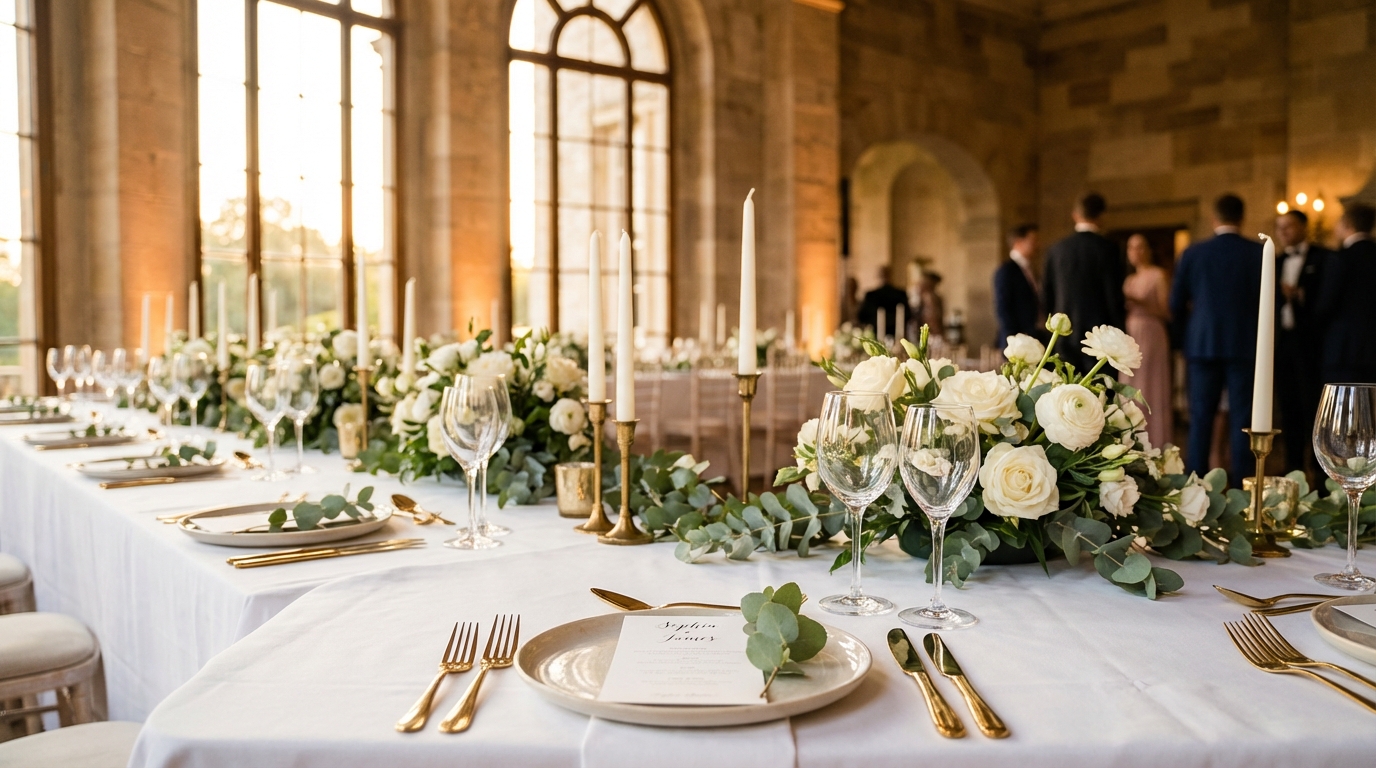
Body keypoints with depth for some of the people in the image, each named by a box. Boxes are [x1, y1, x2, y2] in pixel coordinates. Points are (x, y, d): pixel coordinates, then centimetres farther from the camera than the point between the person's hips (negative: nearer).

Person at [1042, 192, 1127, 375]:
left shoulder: (1056, 249, 4)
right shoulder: (1107, 249, -8)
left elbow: (1046, 298, 7)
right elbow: (1114, 295, -8)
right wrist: (1120, 329, 4)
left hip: (1065, 337, 4)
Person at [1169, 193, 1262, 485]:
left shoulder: (1193, 253, 0)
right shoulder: (1258, 253, -3)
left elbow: (1177, 306, 4)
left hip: (1202, 345, 1)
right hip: (1245, 346, -1)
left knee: (1201, 419, 5)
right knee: (1242, 420, 3)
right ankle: (1241, 486, 4)